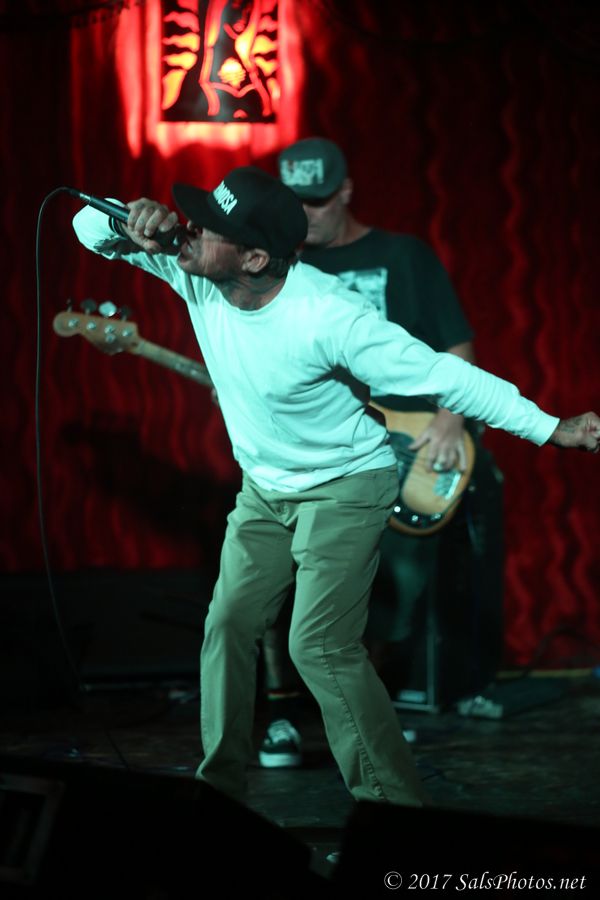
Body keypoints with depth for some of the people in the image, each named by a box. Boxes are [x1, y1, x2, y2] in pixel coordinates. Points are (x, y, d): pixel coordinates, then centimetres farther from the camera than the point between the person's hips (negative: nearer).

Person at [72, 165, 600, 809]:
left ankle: (393, 800, -7)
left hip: (345, 488, -7)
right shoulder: (196, 277, -16)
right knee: (228, 627, 5)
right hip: (265, 487, 7)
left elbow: (442, 376, -27)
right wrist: (129, 227, -33)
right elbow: (91, 227, -8)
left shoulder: (327, 318, -33)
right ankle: (219, 781, 19)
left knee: (320, 646, -15)